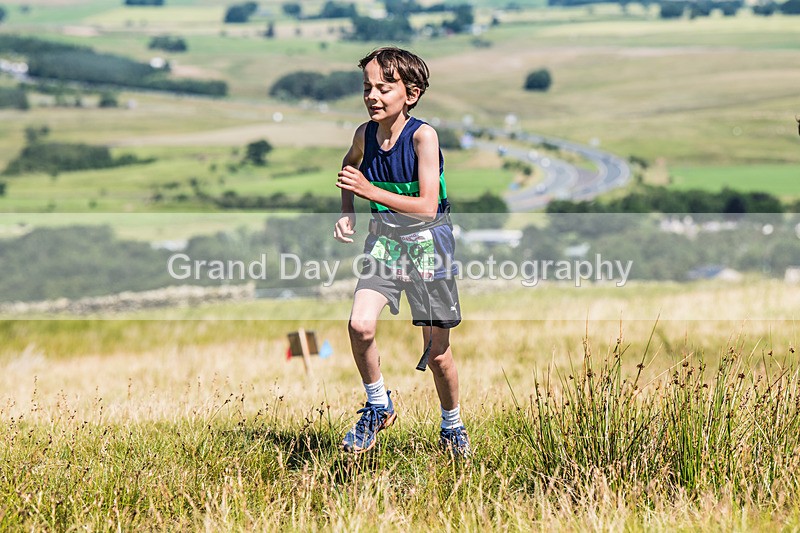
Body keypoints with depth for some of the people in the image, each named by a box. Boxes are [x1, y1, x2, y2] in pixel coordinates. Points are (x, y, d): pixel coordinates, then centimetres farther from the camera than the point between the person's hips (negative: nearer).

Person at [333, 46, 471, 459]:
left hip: (427, 240, -3)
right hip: (384, 238, 4)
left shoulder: (422, 136, -20)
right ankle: (378, 406, 3)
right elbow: (351, 164, 21)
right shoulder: (365, 135, -5)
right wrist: (347, 212, 6)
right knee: (360, 325, -20)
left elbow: (427, 206, -24)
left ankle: (452, 426, 29)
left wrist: (370, 191, -29)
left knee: (437, 353, 4)